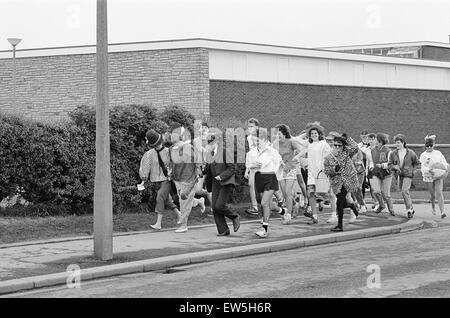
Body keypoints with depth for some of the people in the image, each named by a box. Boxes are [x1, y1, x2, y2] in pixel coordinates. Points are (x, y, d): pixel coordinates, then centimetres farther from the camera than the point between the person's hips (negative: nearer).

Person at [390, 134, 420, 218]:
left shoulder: (410, 153, -7)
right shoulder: (393, 153, -1)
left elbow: (417, 163, 7)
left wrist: (412, 171, -3)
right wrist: (394, 166, -17)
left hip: (408, 175, -5)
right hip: (399, 175, 5)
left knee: (404, 191, -19)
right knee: (404, 192, 13)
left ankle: (409, 210, -9)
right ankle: (411, 208, 30)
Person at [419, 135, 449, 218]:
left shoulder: (438, 153, 8)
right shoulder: (423, 155, 1)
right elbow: (423, 167, -6)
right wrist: (429, 170, -27)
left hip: (439, 176, 1)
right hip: (428, 176, -1)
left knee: (439, 193, -13)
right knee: (433, 194, 5)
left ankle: (442, 211, -18)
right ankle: (433, 207, 38)